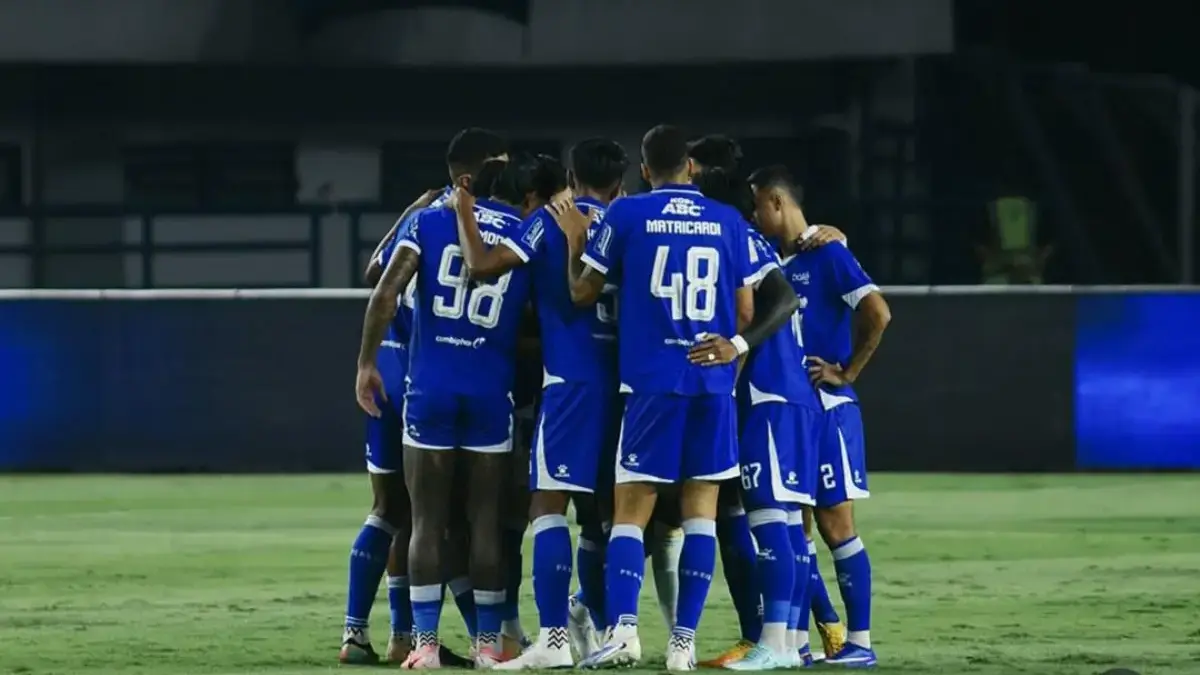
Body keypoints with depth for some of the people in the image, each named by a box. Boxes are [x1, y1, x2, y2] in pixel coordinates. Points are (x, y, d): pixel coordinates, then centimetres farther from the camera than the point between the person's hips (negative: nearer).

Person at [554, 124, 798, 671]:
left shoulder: (626, 215, 1)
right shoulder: (730, 222, 8)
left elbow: (583, 292, 7)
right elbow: (746, 312, 10)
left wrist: (574, 242, 23)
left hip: (651, 380, -2)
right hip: (714, 382, 2)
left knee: (631, 510, 0)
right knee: (700, 508, 7)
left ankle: (622, 629, -18)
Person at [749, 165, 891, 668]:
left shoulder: (827, 257, -11)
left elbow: (877, 314, -18)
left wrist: (846, 373, -13)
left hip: (825, 409, -8)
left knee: (835, 526, -6)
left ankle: (859, 642, -3)